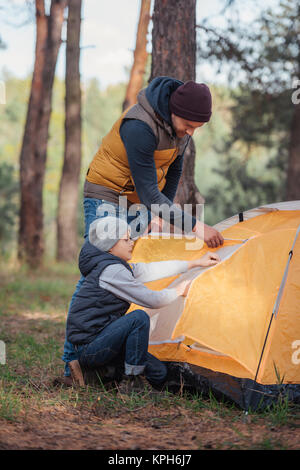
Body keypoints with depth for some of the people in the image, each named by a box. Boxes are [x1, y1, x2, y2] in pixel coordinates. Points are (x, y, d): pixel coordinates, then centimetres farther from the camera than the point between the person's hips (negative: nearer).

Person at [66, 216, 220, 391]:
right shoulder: (111, 271, -18)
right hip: (89, 348, -10)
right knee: (139, 318, -27)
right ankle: (133, 382, -16)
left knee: (159, 373, 6)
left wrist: (197, 263, 19)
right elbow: (150, 300, -17)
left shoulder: (118, 267, 13)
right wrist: (179, 291, 1)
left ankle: (88, 371, 10)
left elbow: (153, 269, 17)